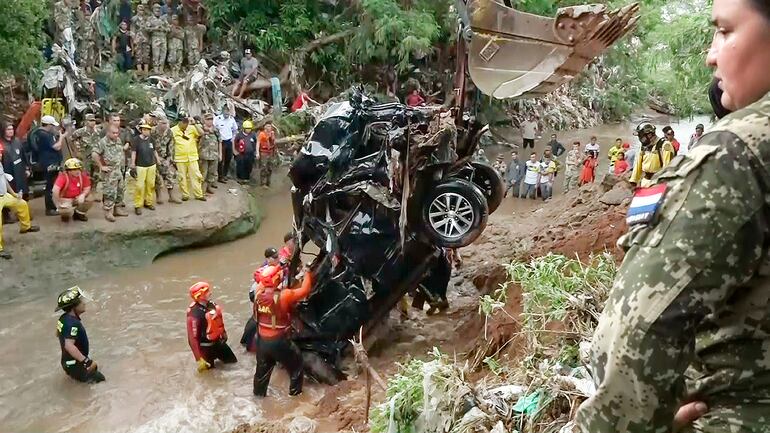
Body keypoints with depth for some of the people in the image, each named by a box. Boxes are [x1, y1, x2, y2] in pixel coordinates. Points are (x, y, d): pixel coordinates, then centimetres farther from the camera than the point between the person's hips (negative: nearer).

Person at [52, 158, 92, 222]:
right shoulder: (63, 176, -26)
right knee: (67, 211, -32)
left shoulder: (82, 176, -10)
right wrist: (58, 203, -29)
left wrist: (83, 195, -23)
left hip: (76, 198, 5)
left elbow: (87, 188, -2)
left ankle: (78, 214, 9)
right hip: (64, 199, -5)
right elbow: (55, 190, -35)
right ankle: (65, 215, 10)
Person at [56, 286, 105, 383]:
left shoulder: (64, 318, 1)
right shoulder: (73, 323, -29)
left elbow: (58, 333, 20)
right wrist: (87, 362, -36)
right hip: (75, 365, -9)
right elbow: (69, 346, -39)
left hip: (67, 361, 9)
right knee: (99, 379, -9)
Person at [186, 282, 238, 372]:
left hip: (219, 342, 8)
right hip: (206, 347, -7)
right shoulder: (195, 314, -29)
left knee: (233, 361, 19)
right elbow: (192, 338, -27)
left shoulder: (211, 304, -5)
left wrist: (223, 333, 25)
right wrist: (199, 359, -26)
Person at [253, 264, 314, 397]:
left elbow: (262, 280, 12)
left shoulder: (259, 292, -9)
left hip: (262, 339, 5)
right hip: (279, 341, -5)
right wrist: (308, 273, 0)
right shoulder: (284, 295, -25)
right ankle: (295, 391, 33)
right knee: (296, 363, 21)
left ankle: (258, 392, 42)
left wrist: (279, 266, 14)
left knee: (262, 368, 26)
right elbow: (305, 290, -15)